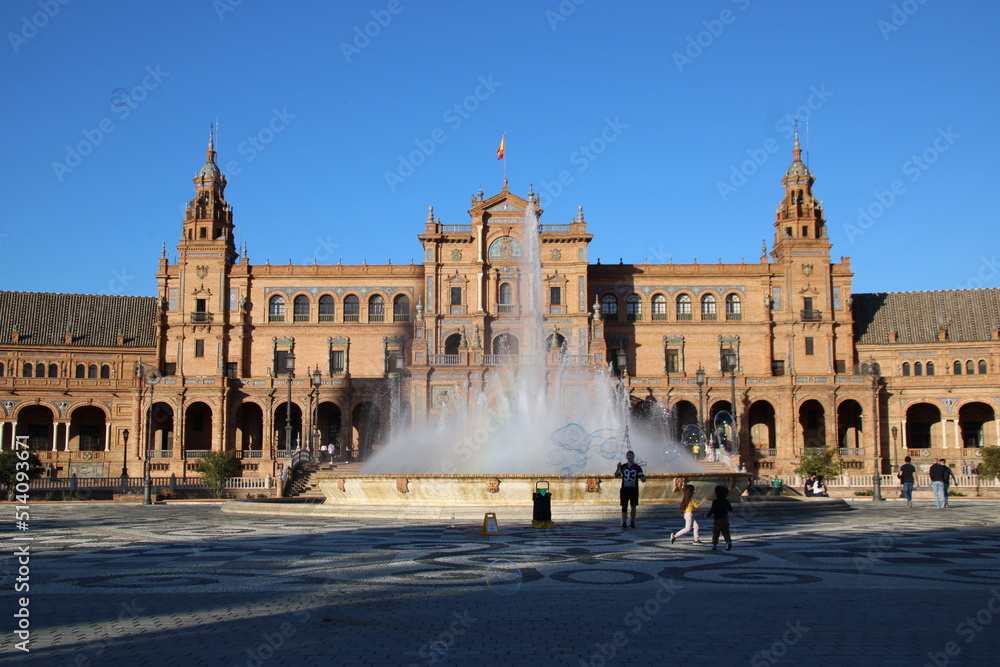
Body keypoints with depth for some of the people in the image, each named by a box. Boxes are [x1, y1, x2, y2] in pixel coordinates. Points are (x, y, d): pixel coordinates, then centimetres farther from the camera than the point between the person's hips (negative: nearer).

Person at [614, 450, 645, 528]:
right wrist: (618, 468, -9)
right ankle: (623, 523, 7)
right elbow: (616, 475, 6)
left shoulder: (637, 467, 2)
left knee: (633, 506, 3)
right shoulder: (623, 466, 6)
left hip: (634, 490, -1)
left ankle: (632, 523, 10)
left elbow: (642, 479, 1)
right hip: (624, 489, 1)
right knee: (624, 506, 1)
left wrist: (644, 478, -23)